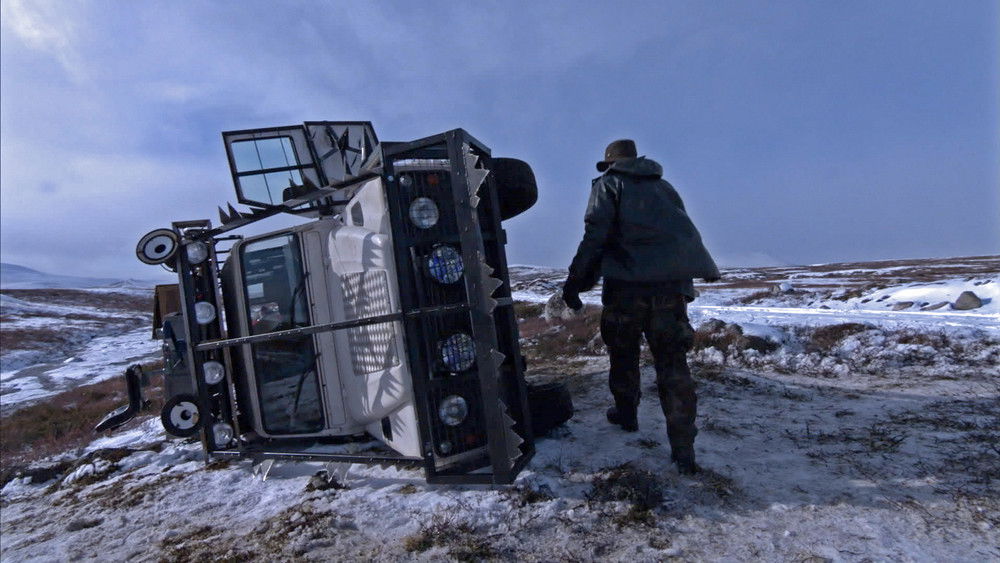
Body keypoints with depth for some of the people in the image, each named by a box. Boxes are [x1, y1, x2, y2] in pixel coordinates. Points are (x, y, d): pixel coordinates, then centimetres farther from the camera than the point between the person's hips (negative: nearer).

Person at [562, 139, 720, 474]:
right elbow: (686, 234, 25)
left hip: (626, 284, -4)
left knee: (623, 352, 17)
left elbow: (595, 235, -7)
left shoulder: (608, 185, 8)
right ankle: (683, 449, 1)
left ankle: (626, 414, 32)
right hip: (672, 284, 4)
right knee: (673, 363, 4)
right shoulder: (664, 187, 23)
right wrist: (707, 270, 35)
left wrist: (575, 282, -7)